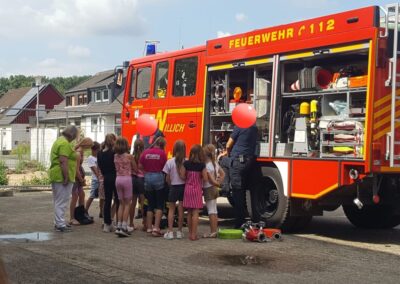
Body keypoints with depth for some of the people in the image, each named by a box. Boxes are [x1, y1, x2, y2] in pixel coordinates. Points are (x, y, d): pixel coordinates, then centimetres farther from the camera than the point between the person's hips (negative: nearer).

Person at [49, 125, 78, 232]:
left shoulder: (59, 141, 19)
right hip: (62, 176, -11)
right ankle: (60, 224, -5)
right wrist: (66, 177, -22)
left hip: (55, 176, 11)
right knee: (62, 202, -7)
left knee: (58, 201, 16)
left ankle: (59, 222, 24)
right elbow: (63, 161, -23)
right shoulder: (65, 143, -15)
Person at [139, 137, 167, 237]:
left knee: (150, 205, 13)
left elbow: (140, 166, 2)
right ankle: (156, 228, -7)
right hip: (159, 177, -4)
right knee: (159, 205, 3)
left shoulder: (145, 152, 1)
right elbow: (165, 167, -7)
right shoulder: (162, 153, -8)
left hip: (147, 177, 4)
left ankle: (149, 228, 14)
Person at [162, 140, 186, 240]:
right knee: (181, 210, 8)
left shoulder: (170, 162, -10)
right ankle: (179, 231, 13)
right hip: (184, 187, 1)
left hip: (173, 187, -1)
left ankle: (170, 231, 5)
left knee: (171, 210, 9)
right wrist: (186, 183, 10)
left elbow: (167, 179, -4)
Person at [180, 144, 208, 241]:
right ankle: (193, 234, -5)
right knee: (195, 212, -2)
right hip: (197, 189, -3)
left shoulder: (186, 163, -2)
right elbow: (205, 179, -9)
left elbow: (182, 176, -2)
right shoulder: (202, 165, -9)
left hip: (187, 189, 3)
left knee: (189, 212, 11)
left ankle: (190, 233, 16)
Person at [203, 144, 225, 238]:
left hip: (208, 189, -9)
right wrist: (219, 182, 6)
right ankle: (215, 230, 20)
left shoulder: (207, 166, -21)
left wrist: (217, 184, -8)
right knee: (214, 210, 14)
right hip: (214, 189, 9)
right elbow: (223, 174, 13)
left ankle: (212, 232, -1)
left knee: (211, 211, -5)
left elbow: (211, 180, -24)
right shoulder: (215, 163, 6)